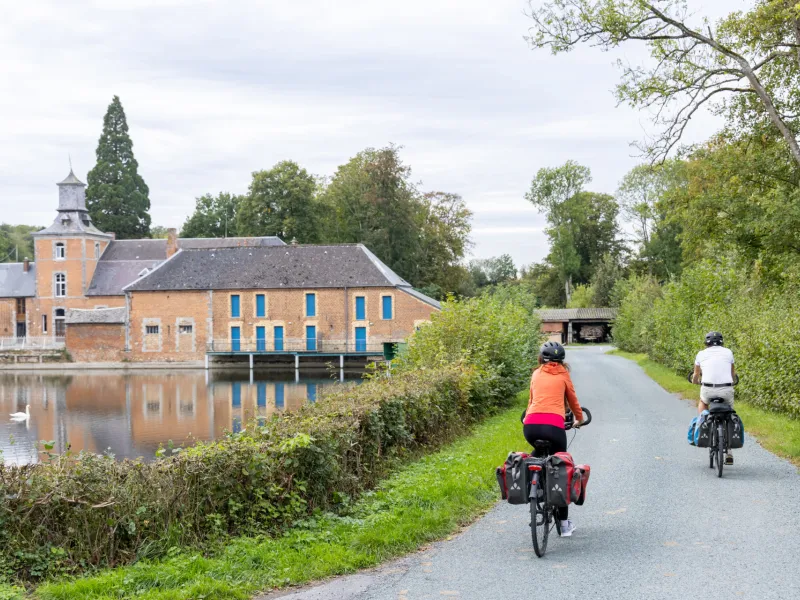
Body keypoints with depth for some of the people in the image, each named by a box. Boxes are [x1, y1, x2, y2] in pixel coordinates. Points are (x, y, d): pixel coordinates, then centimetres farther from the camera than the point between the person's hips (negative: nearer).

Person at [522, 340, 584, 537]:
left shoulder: (536, 374, 22)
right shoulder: (563, 375, 16)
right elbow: (573, 400, 27)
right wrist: (579, 419, 45)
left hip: (530, 426, 2)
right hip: (553, 426, -2)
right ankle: (564, 523, 15)